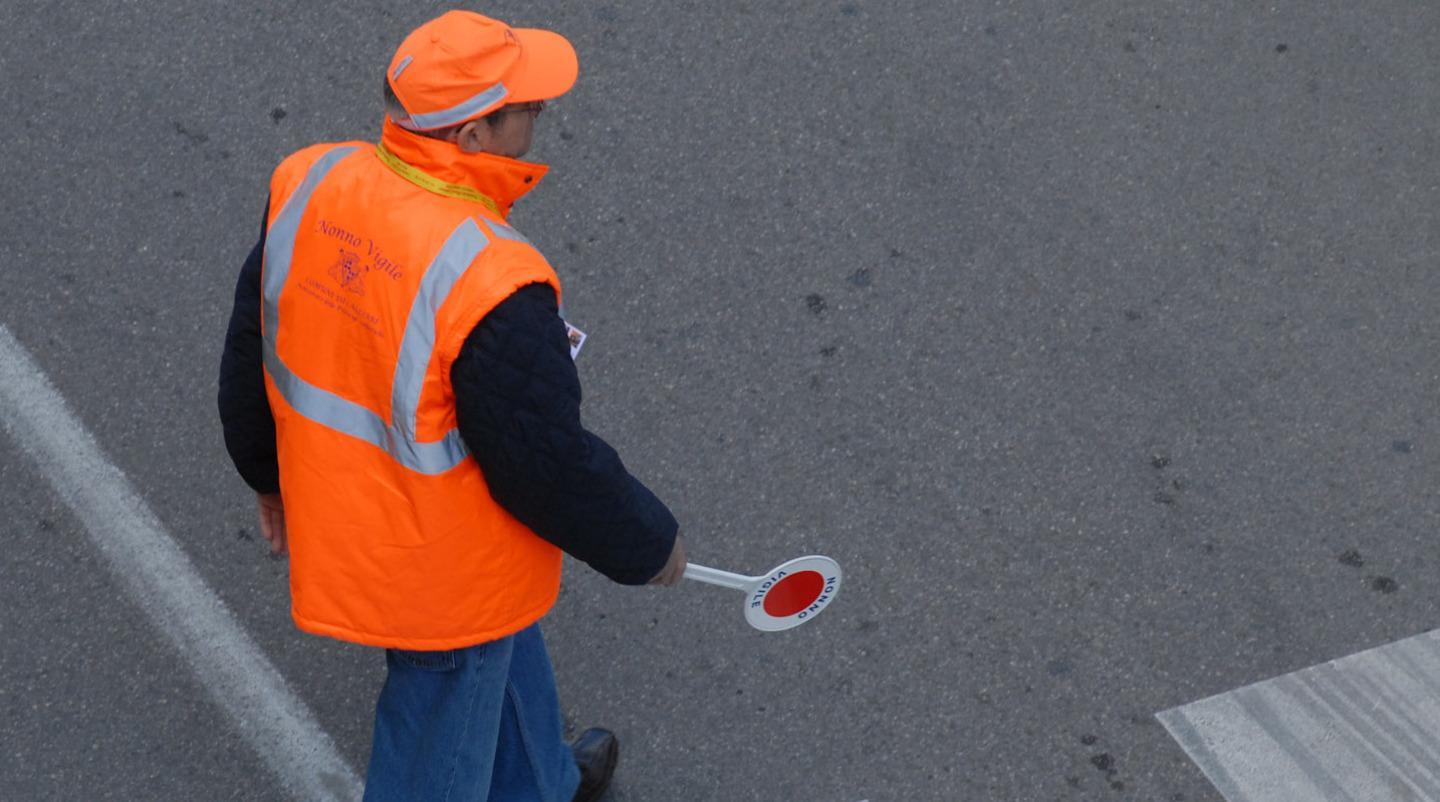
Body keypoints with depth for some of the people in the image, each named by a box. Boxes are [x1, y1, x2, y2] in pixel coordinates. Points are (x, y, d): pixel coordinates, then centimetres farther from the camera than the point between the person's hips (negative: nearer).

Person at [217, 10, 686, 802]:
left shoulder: (307, 183, -14)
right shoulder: (487, 282, -37)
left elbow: (252, 349, 2)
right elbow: (551, 468, -25)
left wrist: (271, 470, 20)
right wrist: (648, 546, -6)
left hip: (337, 521, 8)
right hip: (447, 573, -8)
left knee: (506, 650, 34)